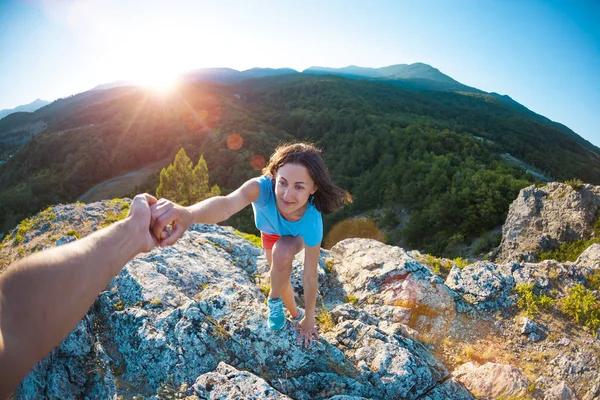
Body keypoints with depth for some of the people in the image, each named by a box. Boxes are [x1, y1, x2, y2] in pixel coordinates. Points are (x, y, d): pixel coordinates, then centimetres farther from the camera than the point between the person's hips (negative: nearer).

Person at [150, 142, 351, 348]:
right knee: (280, 275, 12)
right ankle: (295, 314, 42)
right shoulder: (263, 186, -45)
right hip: (270, 232, 2)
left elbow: (310, 276, -30)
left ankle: (274, 300, -6)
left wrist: (309, 319, -18)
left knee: (282, 252, -33)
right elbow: (227, 204, -68)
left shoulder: (311, 222, -42)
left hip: (297, 237, -2)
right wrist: (188, 214, -90)